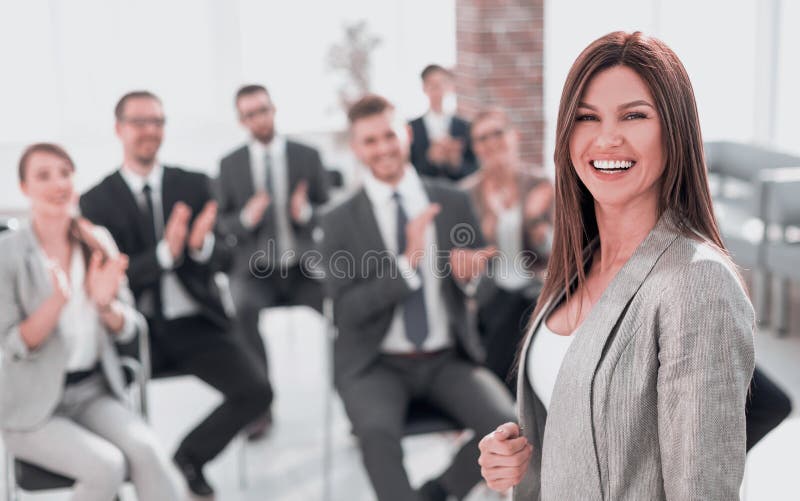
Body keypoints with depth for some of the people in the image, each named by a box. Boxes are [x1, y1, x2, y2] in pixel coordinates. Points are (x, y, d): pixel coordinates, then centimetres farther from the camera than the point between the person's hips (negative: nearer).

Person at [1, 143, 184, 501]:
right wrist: (57, 300, -27)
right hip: (34, 408, -3)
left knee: (146, 450, -24)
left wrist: (105, 305, -19)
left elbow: (129, 330, 3)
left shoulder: (98, 240, 2)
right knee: (107, 466, -25)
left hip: (94, 392, 3)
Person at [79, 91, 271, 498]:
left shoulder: (194, 186, 6)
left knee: (256, 392, -17)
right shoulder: (96, 201, 2)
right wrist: (165, 253, -25)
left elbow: (223, 259, 2)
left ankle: (189, 457, 10)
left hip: (194, 325, 2)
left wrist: (202, 245, -23)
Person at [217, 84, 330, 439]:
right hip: (255, 268, 0)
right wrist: (246, 218, -14)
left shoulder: (307, 156, 6)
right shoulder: (230, 165, 7)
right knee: (242, 308, -33)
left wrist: (306, 213, -14)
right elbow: (221, 224, 8)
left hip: (303, 267, 0)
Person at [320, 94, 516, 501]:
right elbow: (347, 311, -10)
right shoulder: (340, 221, -1)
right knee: (378, 433, -33)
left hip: (448, 360, 3)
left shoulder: (453, 203, 4)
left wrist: (469, 272, -16)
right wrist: (408, 261, -22)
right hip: (377, 365, -2)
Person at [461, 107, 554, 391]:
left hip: (533, 293, 1)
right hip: (488, 296, 0)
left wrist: (537, 220, -21)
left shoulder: (540, 186, 0)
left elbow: (553, 254, -1)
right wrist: (491, 216, -21)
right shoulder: (467, 193, -1)